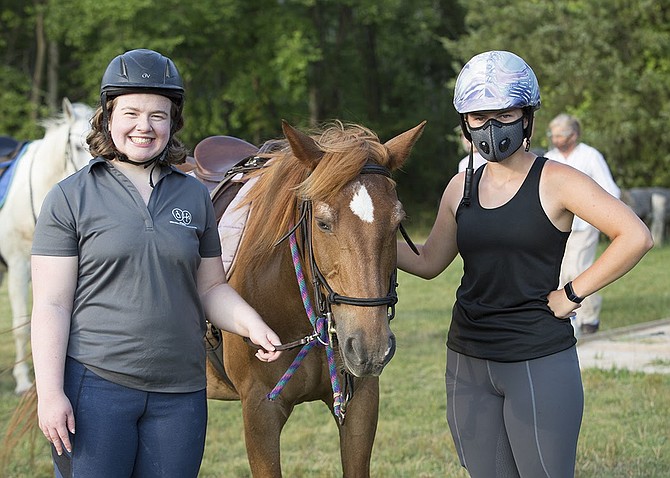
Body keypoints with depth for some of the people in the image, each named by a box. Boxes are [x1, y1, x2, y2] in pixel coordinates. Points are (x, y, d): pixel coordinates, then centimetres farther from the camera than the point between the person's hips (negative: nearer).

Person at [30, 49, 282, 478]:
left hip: (181, 391, 4)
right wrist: (50, 393, -12)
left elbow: (212, 289, 15)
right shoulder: (71, 198, -1)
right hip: (95, 384, -3)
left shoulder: (194, 196, 10)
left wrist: (254, 327, -6)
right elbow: (51, 305, -5)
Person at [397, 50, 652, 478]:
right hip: (468, 362, 5)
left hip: (540, 361, -5)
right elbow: (428, 263, 17)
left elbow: (636, 237, -17)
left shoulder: (555, 182, -9)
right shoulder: (462, 187, 8)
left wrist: (573, 293, -15)